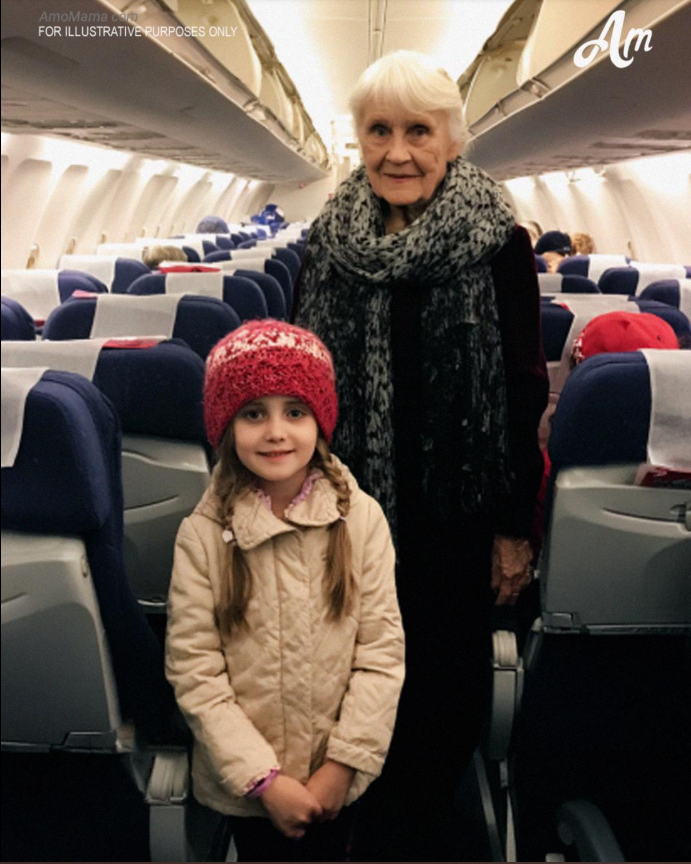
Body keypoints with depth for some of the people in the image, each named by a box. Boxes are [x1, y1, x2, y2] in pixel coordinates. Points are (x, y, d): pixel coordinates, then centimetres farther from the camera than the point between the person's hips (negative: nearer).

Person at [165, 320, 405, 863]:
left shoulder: (362, 518, -14)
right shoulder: (202, 536, -16)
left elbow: (383, 650, -11)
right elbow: (193, 671, -14)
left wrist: (343, 764, -12)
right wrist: (265, 777, -15)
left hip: (337, 776, 1)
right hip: (247, 782, -1)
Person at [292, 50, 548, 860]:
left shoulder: (497, 245, -9)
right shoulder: (326, 243, 1)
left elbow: (525, 393, -7)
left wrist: (515, 525, -6)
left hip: (455, 512, -2)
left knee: (448, 674, 12)